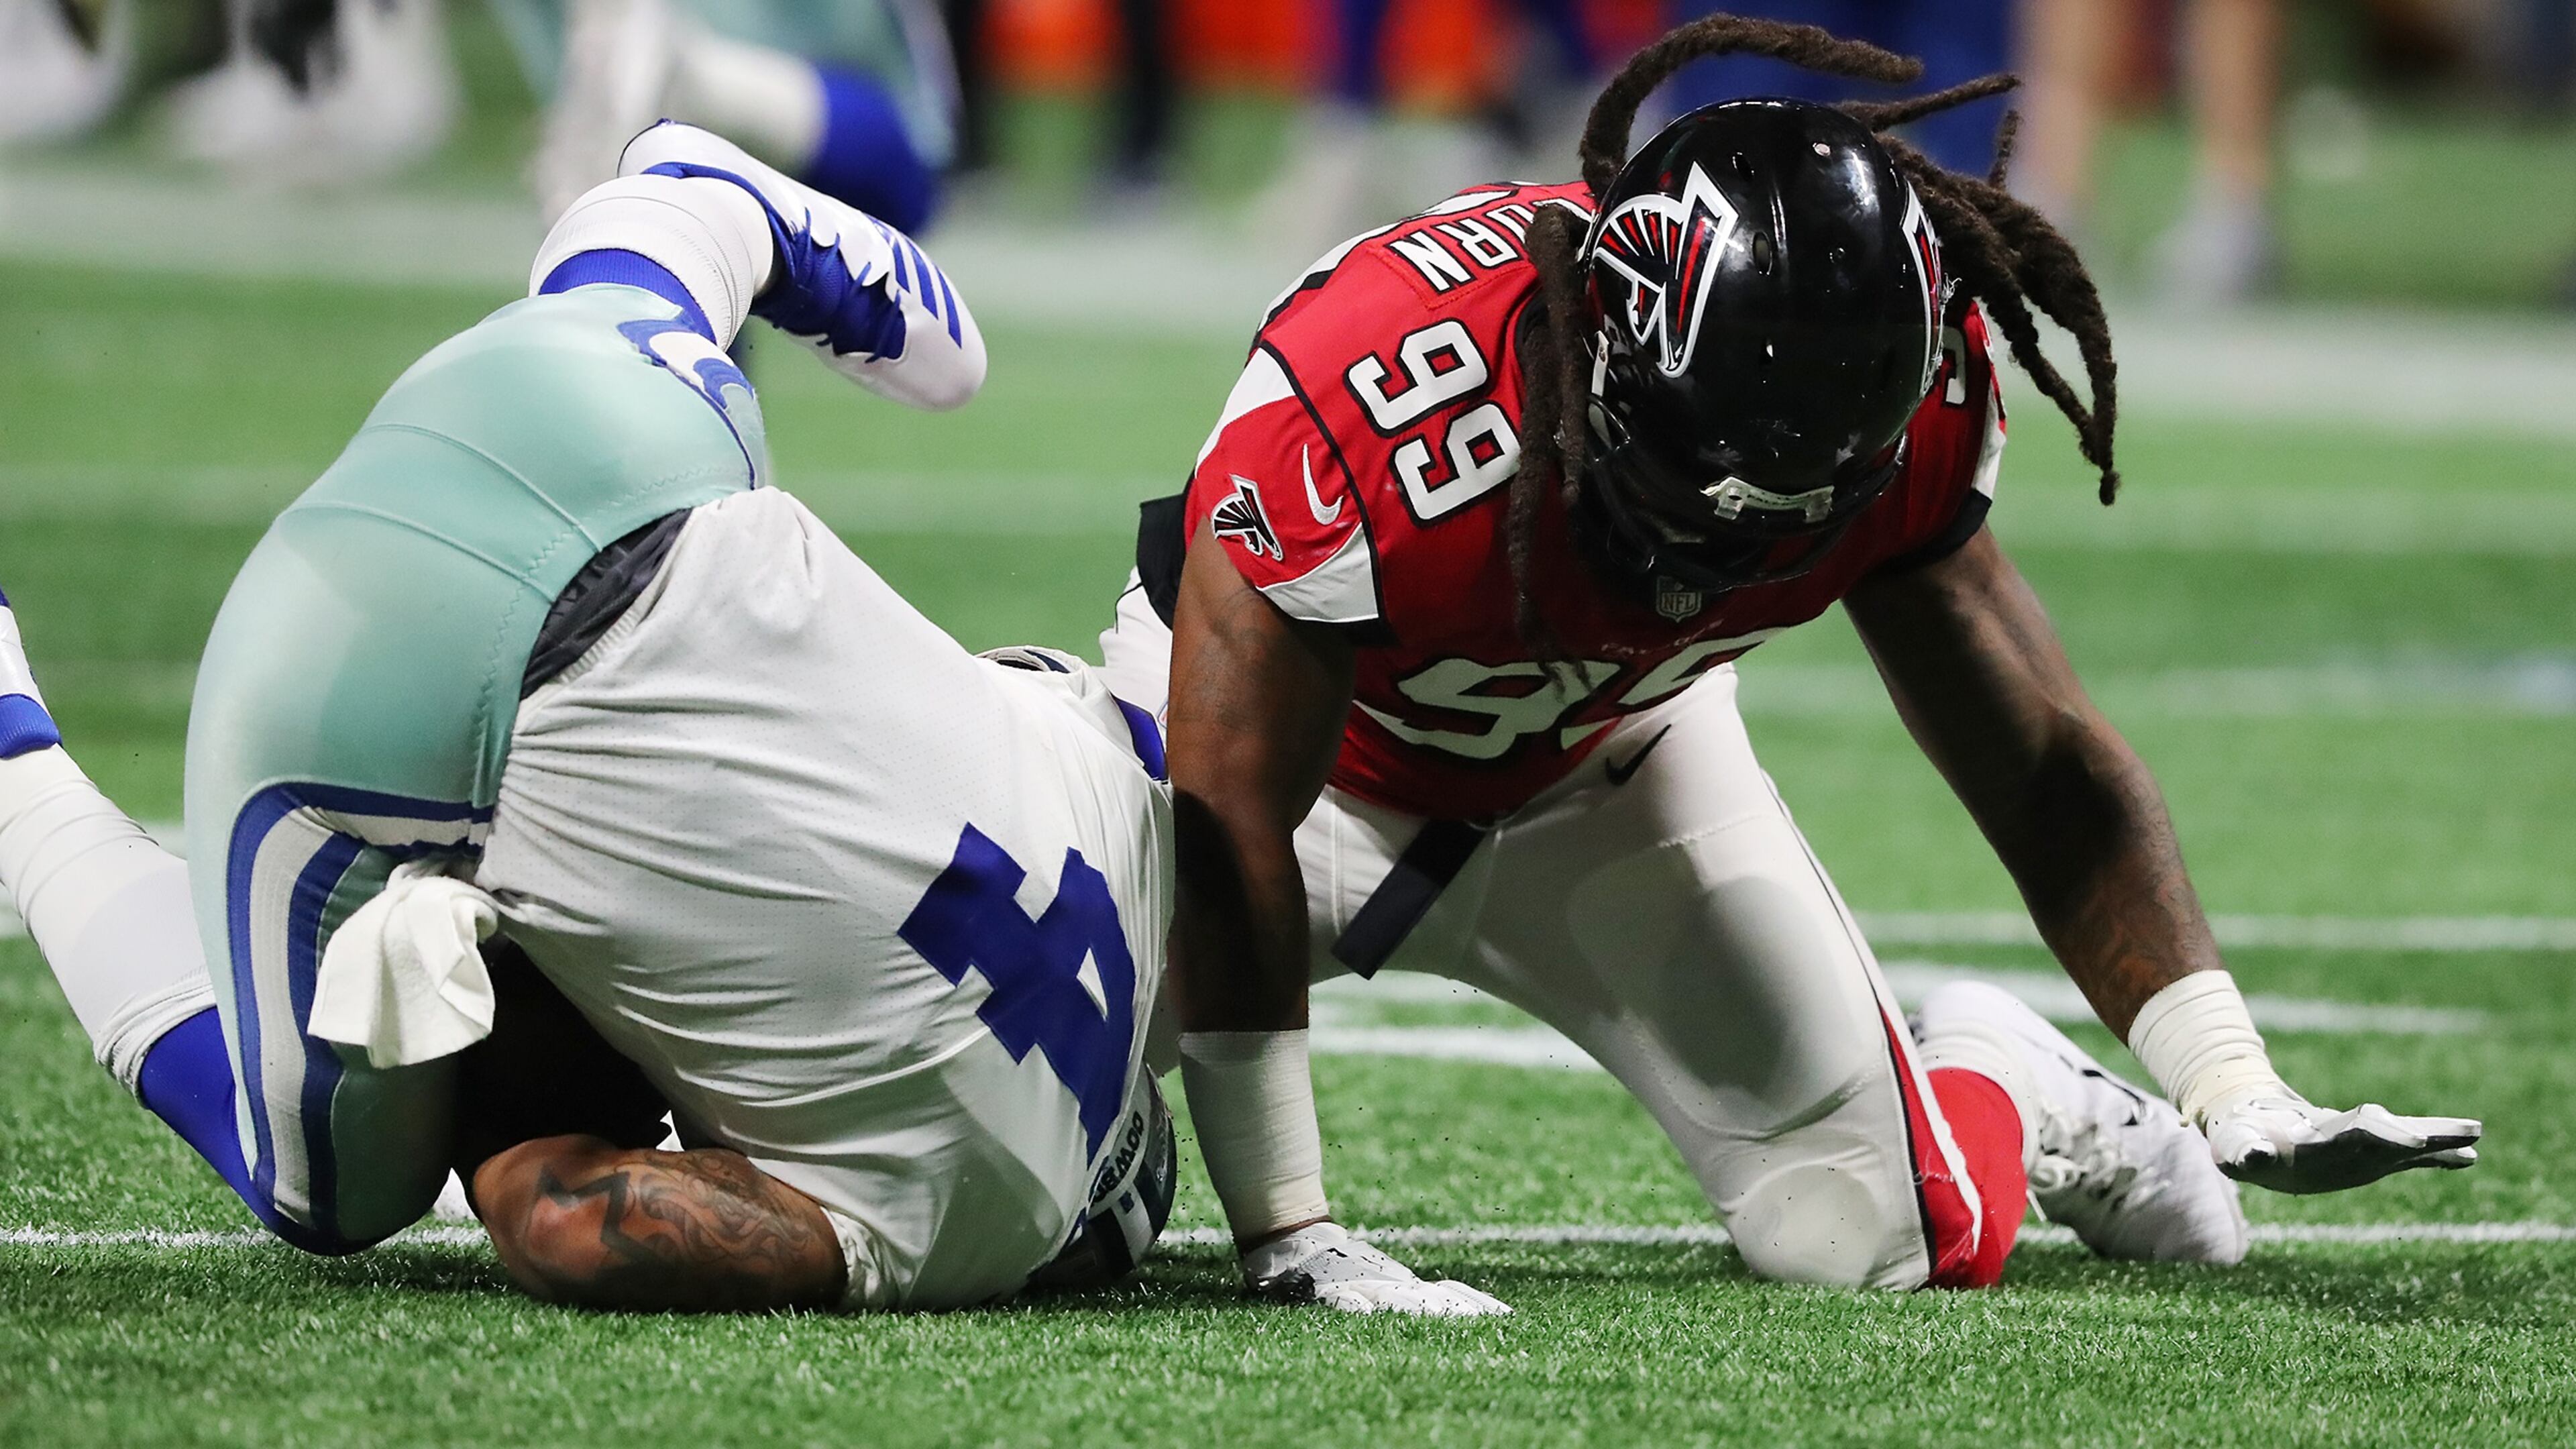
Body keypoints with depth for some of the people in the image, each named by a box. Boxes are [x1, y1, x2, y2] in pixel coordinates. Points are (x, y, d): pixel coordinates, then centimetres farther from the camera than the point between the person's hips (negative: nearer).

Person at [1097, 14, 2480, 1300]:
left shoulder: (1909, 405, -28)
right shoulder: (1372, 410, -43)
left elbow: (2044, 765, -15)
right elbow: (1227, 830, -37)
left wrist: (2237, 1093, -25)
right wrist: (1288, 1239, -37)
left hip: (1599, 753, 3)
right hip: (1297, 727, -3)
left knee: (1873, 1236, -7)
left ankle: (2005, 1091, 28)